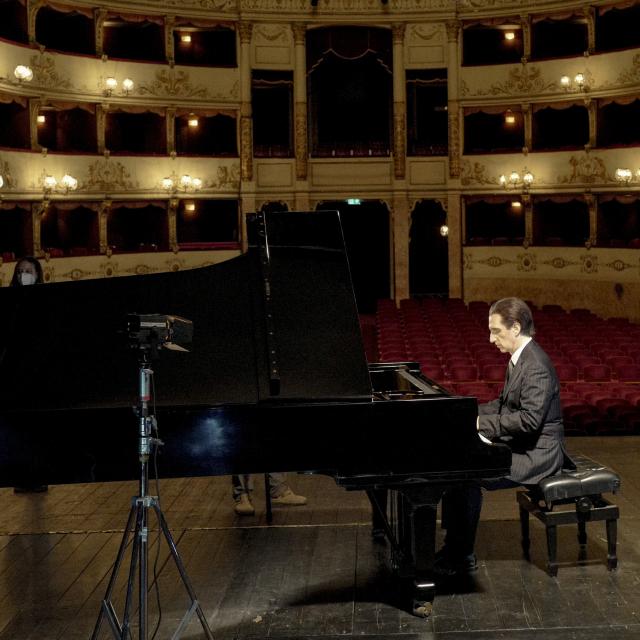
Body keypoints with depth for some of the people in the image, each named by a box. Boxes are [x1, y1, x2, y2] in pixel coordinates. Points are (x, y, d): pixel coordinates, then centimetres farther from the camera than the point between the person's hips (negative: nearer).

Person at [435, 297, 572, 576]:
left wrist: (482, 423, -26)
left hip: (536, 453, -10)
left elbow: (530, 419, -29)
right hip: (519, 445, 10)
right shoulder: (520, 358, 10)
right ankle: (453, 545, 7)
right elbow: (505, 405, 20)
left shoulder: (536, 365, -21)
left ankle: (462, 557, -5)